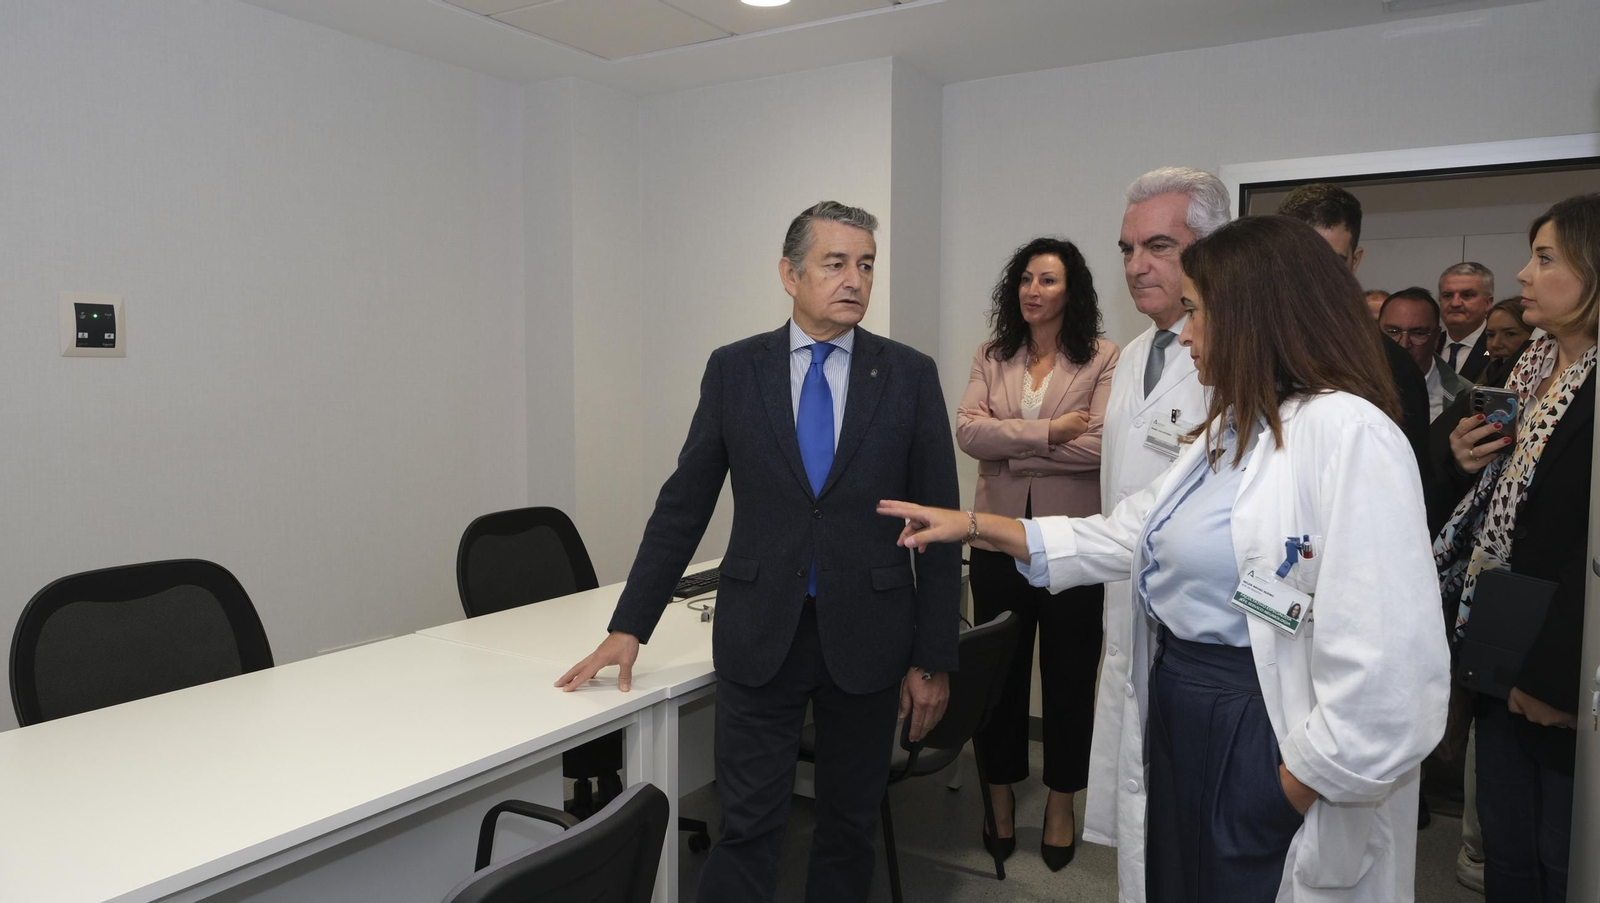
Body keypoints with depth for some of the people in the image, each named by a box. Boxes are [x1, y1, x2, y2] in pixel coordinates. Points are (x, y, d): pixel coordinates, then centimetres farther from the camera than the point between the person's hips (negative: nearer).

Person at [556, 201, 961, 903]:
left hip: (866, 637, 1)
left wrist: (933, 660, -1)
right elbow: (682, 506, 5)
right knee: (747, 828, 3)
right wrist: (629, 628, 3)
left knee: (849, 828, 14)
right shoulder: (733, 370, 1)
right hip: (759, 635, 0)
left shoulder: (910, 376, -1)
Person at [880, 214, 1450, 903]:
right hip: (1178, 720, 9)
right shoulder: (1230, 429, 11)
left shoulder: (1347, 431, -21)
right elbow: (1126, 536, 12)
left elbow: (1387, 659, -27)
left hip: (1265, 742, -9)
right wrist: (974, 526, 9)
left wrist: (1297, 787, -17)